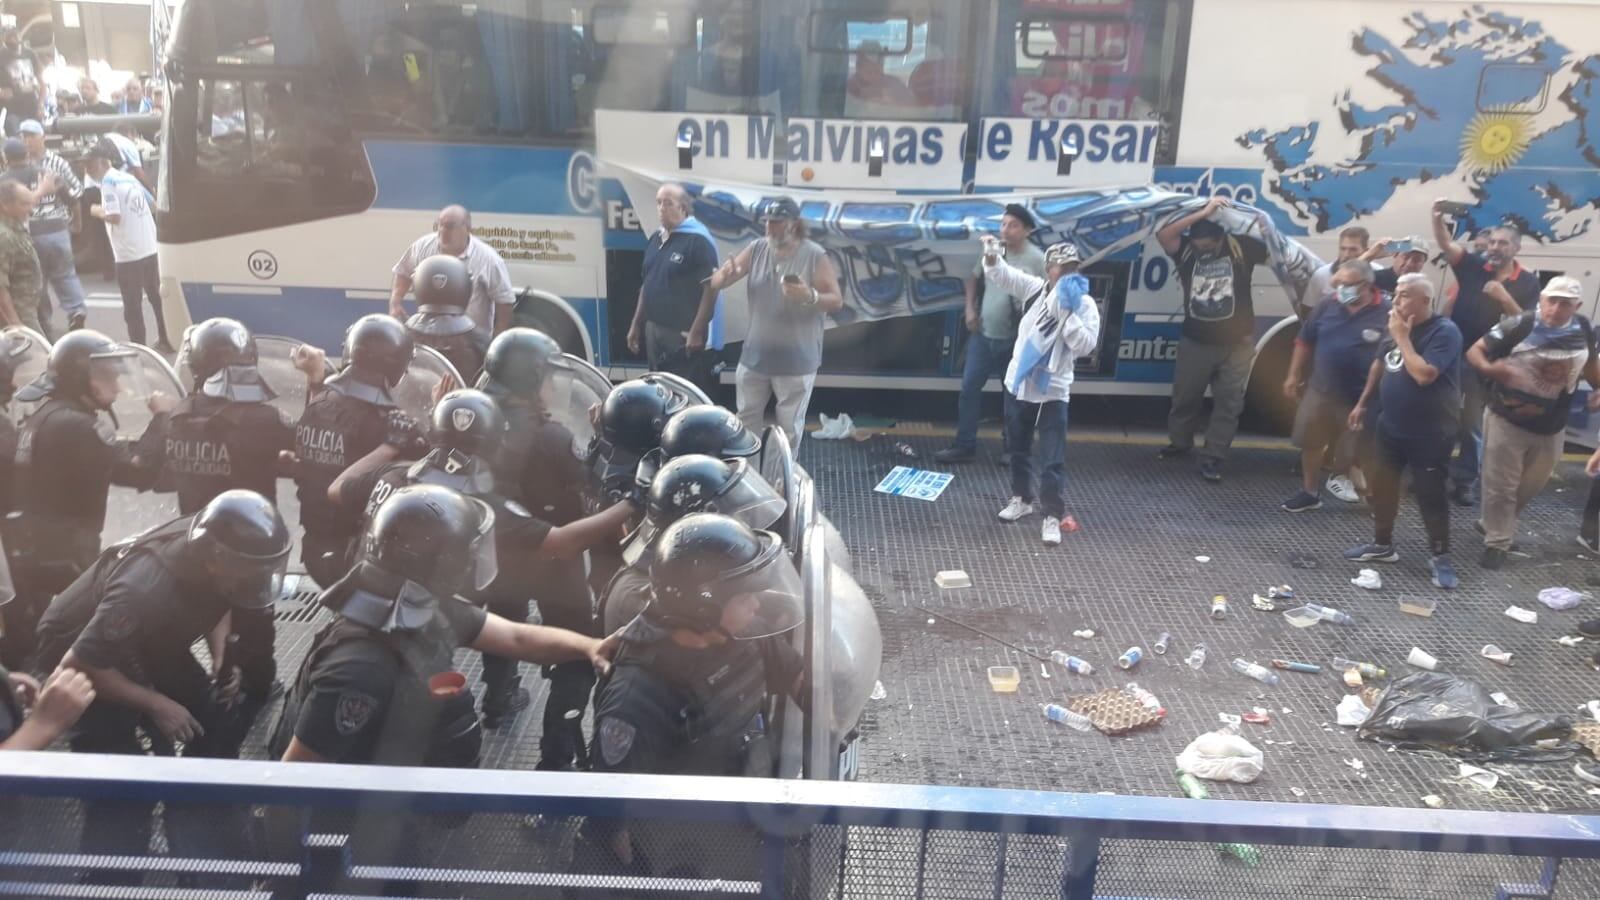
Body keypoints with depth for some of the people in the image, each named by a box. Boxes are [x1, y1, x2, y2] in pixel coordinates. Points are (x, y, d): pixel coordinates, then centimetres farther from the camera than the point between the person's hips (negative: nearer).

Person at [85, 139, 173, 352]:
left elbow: (114, 216, -18)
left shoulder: (108, 182, -10)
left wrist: (98, 212, -1)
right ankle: (166, 341, 26)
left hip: (129, 254, -7)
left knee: (132, 306, 2)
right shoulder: (129, 177, 12)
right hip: (150, 248, 7)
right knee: (157, 297, 18)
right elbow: (154, 205, 16)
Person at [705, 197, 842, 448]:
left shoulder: (814, 255, -12)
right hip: (755, 354, 5)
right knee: (746, 417, 17)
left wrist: (810, 296, -33)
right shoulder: (756, 249, 0)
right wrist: (723, 277, -26)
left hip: (796, 359, -4)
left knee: (789, 425, 8)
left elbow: (837, 301, -11)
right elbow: (717, 279, 0)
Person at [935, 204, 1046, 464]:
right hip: (983, 335, 4)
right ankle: (964, 446, 17)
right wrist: (970, 309, 7)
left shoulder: (1037, 259, -14)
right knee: (969, 388, 6)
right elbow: (973, 278, 16)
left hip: (1016, 340, -4)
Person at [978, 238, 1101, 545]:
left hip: (1052, 391, -4)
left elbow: (1085, 345, -19)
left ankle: (1053, 516, 3)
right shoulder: (1036, 288, 0)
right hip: (1018, 383, 4)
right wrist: (992, 257, -24)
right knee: (1018, 449, 19)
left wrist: (1066, 312, -25)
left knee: (1053, 458, -5)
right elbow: (1003, 276, -3)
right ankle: (1021, 498, 38)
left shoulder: (1085, 305, -9)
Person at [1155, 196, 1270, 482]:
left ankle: (1213, 457, 9)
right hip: (1195, 341, 2)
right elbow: (1163, 235, -24)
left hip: (1235, 344, -1)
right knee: (1185, 396, 15)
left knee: (1228, 402, 1)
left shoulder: (1241, 247, -8)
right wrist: (1203, 213, -29)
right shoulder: (1186, 249, -6)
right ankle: (1180, 443, 37)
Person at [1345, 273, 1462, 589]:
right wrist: (1363, 403, 19)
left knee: (1430, 494, 0)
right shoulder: (1397, 326, 4)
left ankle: (1440, 556, 14)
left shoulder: (1444, 332, -18)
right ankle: (1382, 544, 28)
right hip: (1390, 425, 7)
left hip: (1429, 432, -7)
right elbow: (1380, 364, 18)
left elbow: (1423, 374, -30)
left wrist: (1402, 337, -23)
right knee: (1381, 484, 13)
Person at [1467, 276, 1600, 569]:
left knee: (1531, 486, 20)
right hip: (1507, 420, -5)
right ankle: (1496, 542, 18)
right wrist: (1489, 368, -35)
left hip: (1551, 427, 5)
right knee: (1501, 486, 3)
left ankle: (1491, 524, 41)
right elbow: (1474, 351, -15)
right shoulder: (1518, 326, -19)